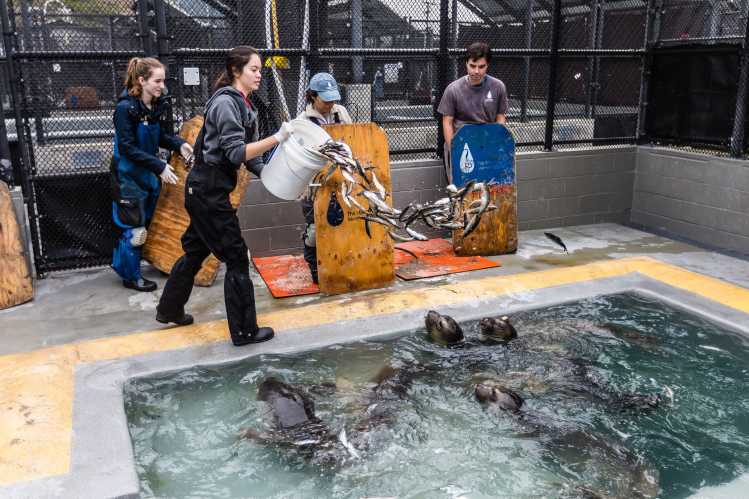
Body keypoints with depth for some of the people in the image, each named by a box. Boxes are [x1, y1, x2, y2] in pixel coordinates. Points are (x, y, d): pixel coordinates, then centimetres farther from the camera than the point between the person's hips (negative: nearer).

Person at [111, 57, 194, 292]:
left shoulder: (160, 105, -2)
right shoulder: (126, 108, -21)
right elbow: (127, 148, -22)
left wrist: (179, 144, -14)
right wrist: (160, 166, -27)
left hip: (150, 173, 7)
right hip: (128, 174, -7)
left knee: (146, 223, 16)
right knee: (134, 226, 0)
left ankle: (121, 264, 34)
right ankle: (131, 276, 16)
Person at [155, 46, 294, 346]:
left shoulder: (245, 106, 13)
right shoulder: (225, 102, -16)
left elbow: (251, 157, 10)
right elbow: (237, 153, -23)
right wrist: (277, 138, -27)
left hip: (208, 189, 10)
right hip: (208, 189, -10)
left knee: (196, 249, 21)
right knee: (235, 256, -3)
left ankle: (169, 310, 38)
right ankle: (244, 331, 7)